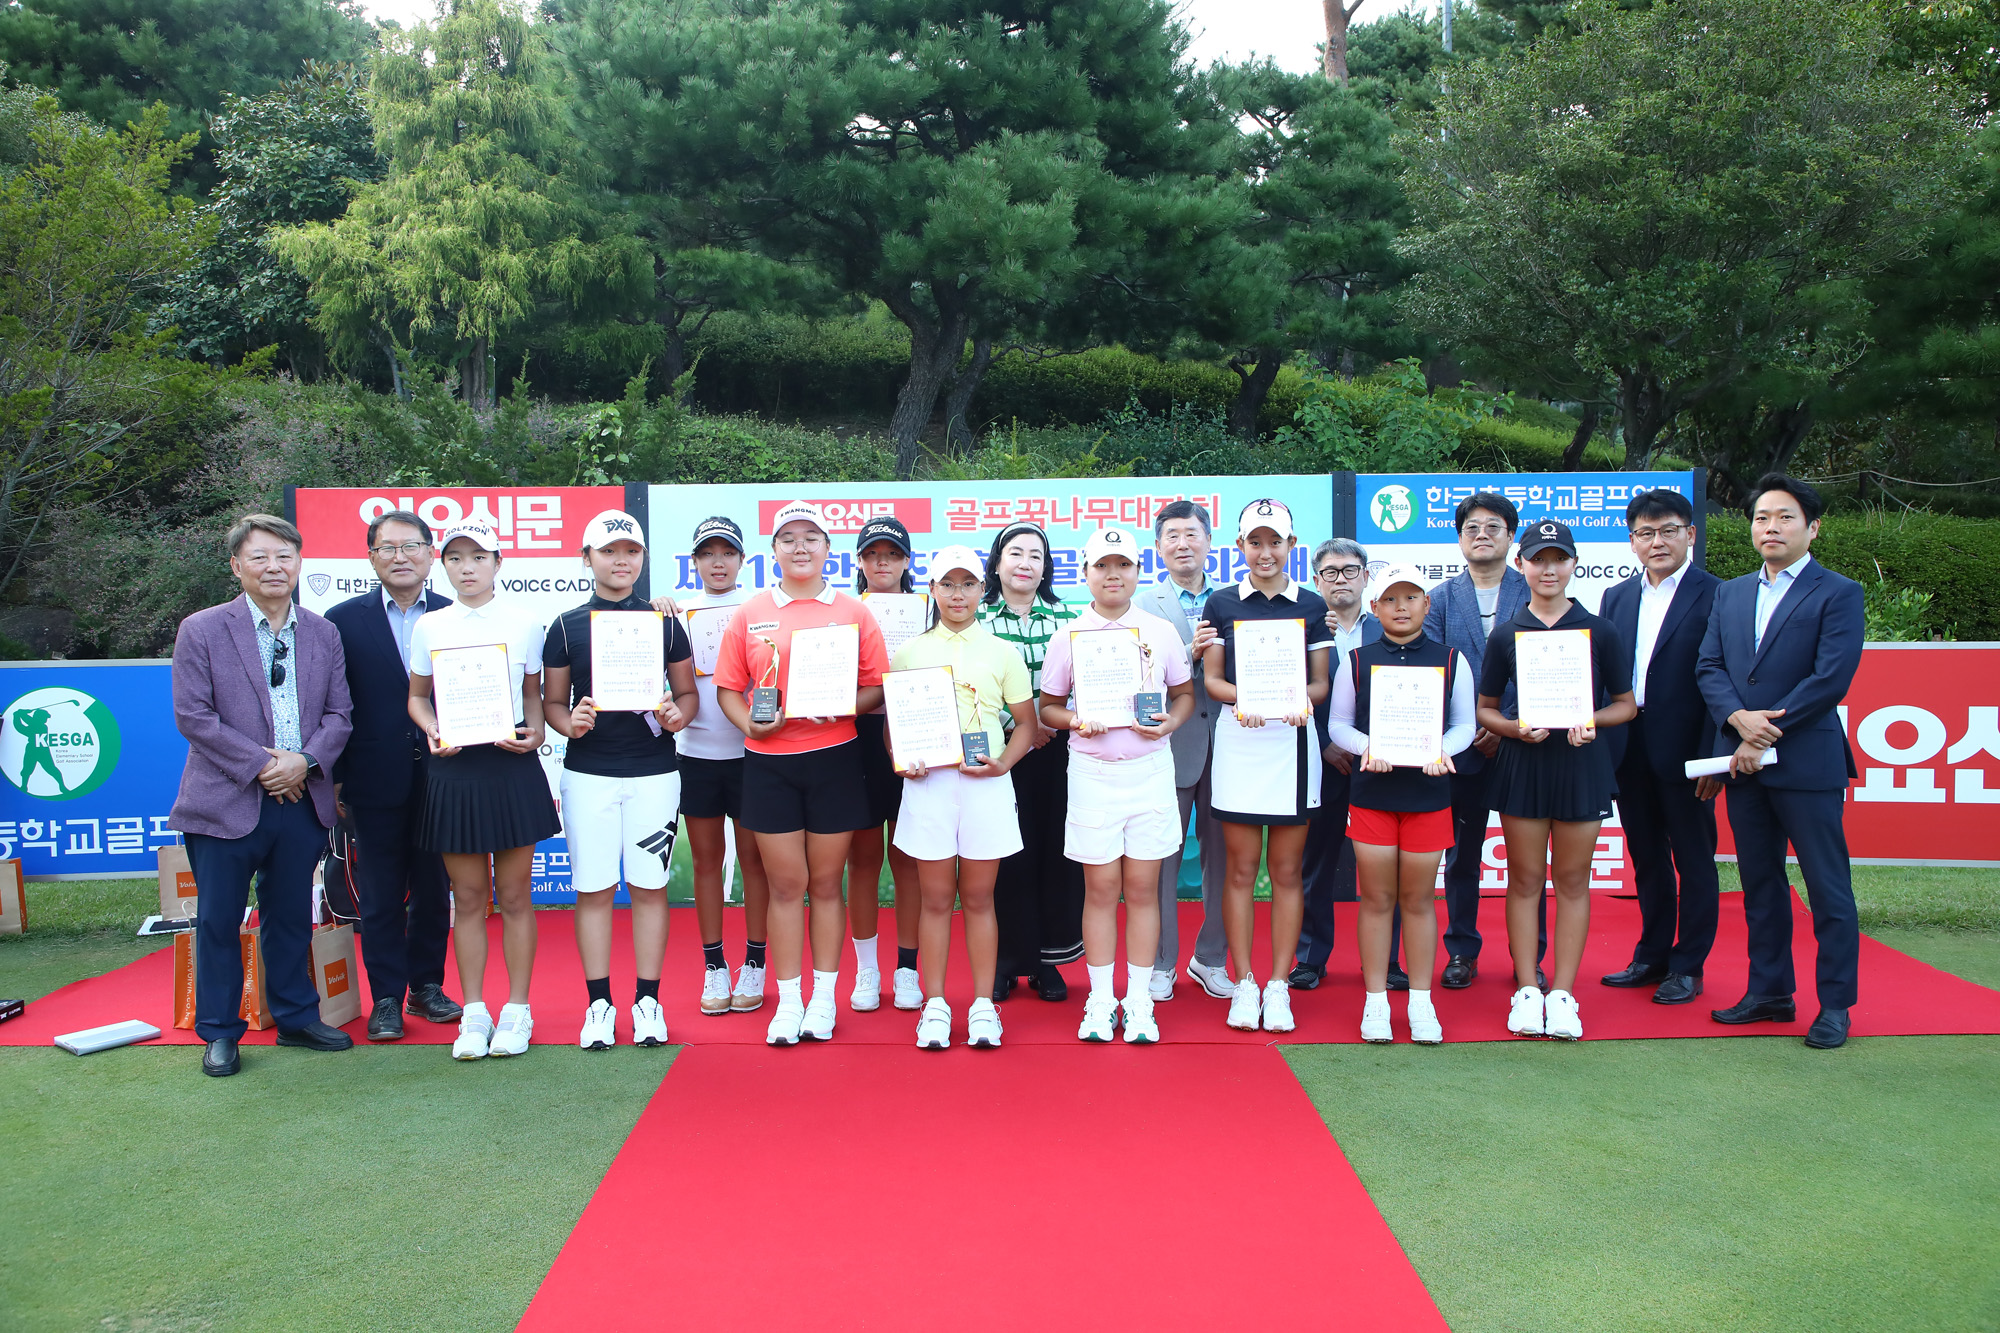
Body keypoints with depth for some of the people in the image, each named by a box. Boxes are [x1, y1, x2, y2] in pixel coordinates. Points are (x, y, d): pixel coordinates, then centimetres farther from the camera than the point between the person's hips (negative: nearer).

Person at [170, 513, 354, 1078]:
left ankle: (296, 1018, 28)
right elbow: (193, 716, -8)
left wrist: (305, 761, -10)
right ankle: (219, 1033, 19)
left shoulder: (323, 634, 9)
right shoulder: (201, 631, -2)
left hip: (302, 800, 3)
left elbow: (338, 714, 7)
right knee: (218, 921, 5)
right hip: (228, 803, -3)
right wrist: (261, 764, -14)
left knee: (291, 916, 14)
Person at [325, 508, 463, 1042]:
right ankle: (386, 998, 16)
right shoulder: (344, 620, 1)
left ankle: (427, 984, 26)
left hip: (440, 774, 1)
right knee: (380, 895, 6)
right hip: (376, 781, -1)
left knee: (434, 890, 12)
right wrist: (335, 778, -2)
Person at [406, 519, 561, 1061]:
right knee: (468, 898, 7)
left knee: (514, 895, 4)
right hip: (454, 768, 1)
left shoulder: (524, 623, 3)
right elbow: (417, 696, 14)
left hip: (512, 765, -1)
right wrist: (433, 732, -5)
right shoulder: (430, 627, 5)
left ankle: (517, 1010, 14)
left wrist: (534, 732, -7)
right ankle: (474, 1013, 17)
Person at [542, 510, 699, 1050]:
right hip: (587, 772, 0)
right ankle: (598, 1003, 14)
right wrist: (569, 722, -13)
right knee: (593, 888, 3)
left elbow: (687, 691, 11)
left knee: (650, 887, 4)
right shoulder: (566, 627, 6)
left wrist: (677, 716, -11)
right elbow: (551, 700, 8)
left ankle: (648, 1001, 14)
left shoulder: (664, 623, 7)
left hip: (655, 771, 0)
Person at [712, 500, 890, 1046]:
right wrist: (748, 722, -11)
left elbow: (876, 686, 3)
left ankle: (824, 996, 19)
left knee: (826, 883, 7)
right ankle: (789, 1000, 15)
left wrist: (844, 705, -16)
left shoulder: (853, 612, 5)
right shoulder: (750, 614, 7)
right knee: (786, 884, 4)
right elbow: (727, 688, 7)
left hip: (834, 759, 0)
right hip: (769, 761, 1)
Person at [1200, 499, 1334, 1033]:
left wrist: (1303, 699, -14)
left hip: (1293, 740, 1)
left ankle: (1278, 985, 11)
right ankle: (1244, 984, 11)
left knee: (1286, 872, 4)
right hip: (1238, 741, 0)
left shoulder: (1312, 606, 8)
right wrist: (1243, 698, -15)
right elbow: (1211, 679, 5)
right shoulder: (1221, 604, 7)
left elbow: (1321, 683, 8)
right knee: (1240, 870, 2)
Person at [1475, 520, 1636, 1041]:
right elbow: (1485, 708, 10)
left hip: (1581, 763, 0)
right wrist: (1514, 727, -11)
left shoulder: (1598, 631, 3)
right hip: (1522, 763, 0)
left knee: (1572, 880, 4)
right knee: (1525, 879, 4)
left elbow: (1626, 704, 8)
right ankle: (1527, 992, 12)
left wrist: (1593, 720, -12)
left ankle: (1562, 994, 11)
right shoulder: (1506, 635, 4)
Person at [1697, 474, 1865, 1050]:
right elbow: (1709, 668, 7)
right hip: (1744, 762, 6)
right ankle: (1769, 992, 22)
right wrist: (1738, 717, -12)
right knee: (1759, 884, 12)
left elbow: (1831, 679, -12)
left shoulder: (1838, 594, -3)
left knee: (1828, 888, 1)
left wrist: (1764, 735, -14)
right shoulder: (1730, 594, 15)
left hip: (1807, 762, -5)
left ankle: (1835, 1004, 11)